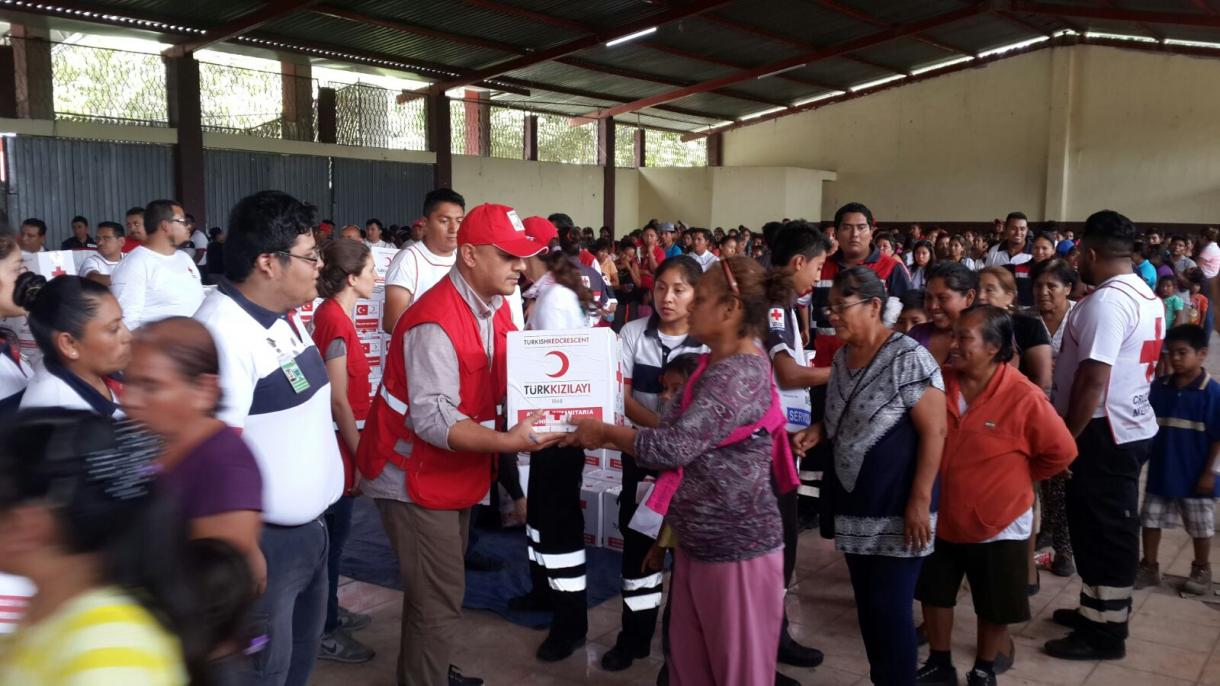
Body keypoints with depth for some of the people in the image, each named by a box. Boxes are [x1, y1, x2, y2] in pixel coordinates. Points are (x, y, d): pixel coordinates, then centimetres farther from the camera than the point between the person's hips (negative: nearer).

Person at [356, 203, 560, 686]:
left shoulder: (496, 308, 1)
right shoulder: (435, 322, -27)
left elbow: (510, 379, 3)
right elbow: (432, 418, -33)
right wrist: (507, 442, -42)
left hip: (455, 468, 9)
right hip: (415, 474, -9)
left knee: (439, 588, 23)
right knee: (440, 599, -5)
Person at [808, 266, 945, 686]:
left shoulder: (908, 358, -16)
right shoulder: (842, 356, 7)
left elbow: (934, 432, -17)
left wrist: (920, 501, -20)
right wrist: (817, 431, -1)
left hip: (896, 509, -7)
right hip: (853, 504, 7)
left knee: (890, 609, 0)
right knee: (866, 604, 15)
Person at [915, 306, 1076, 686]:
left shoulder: (1025, 398, -21)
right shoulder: (941, 383, -9)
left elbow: (1062, 452, -11)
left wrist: (1015, 478, -2)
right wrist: (951, 472, 3)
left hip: (997, 523, -4)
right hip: (941, 517, 4)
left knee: (993, 607, 14)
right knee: (934, 592, 16)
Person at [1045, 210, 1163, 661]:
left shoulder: (1106, 300, -21)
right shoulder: (1148, 298, 12)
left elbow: (1093, 379, -25)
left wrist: (1066, 438, -18)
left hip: (1104, 433, -10)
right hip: (1132, 427, 10)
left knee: (1100, 531, 0)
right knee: (1112, 528, 19)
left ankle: (1104, 633, 11)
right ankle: (1102, 611, 32)